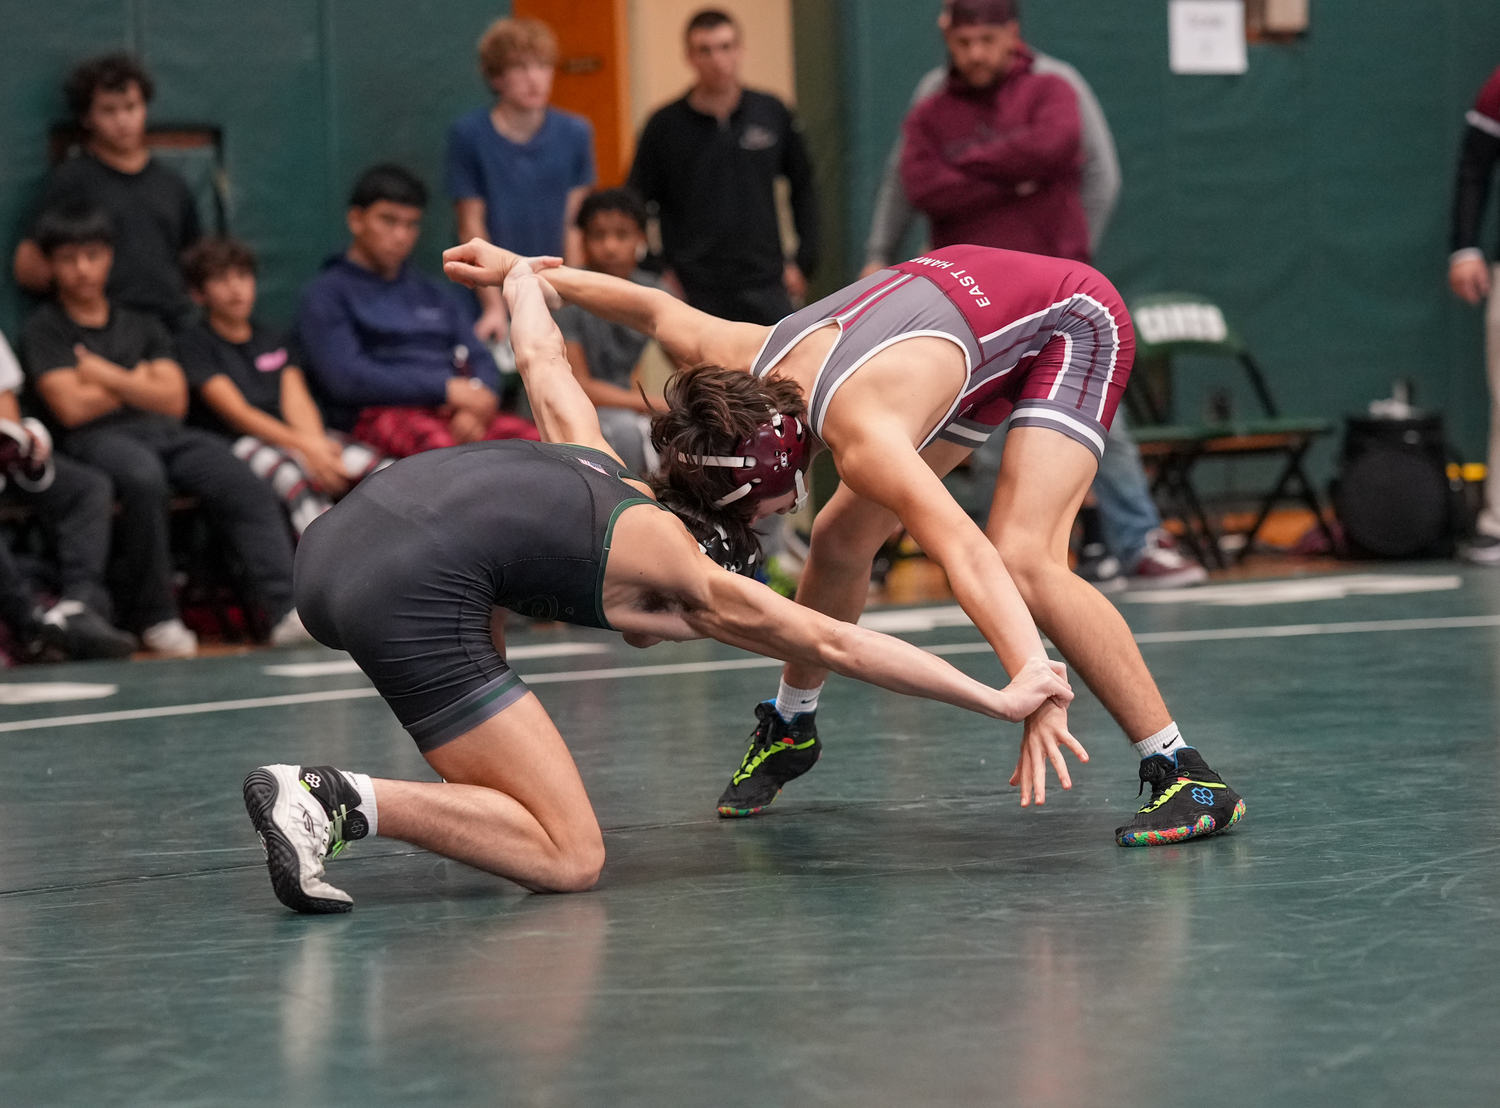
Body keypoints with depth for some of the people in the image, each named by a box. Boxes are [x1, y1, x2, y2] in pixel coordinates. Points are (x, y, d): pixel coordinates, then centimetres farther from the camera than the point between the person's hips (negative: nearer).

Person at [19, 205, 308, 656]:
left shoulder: (141, 325, 25)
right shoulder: (44, 329, 12)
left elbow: (174, 400, 12)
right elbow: (72, 407, -3)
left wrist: (106, 376, 2)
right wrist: (138, 383, 8)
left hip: (166, 433, 4)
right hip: (98, 438, -4)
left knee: (248, 489, -25)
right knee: (144, 476, -40)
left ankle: (286, 610, -38)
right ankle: (155, 617, -27)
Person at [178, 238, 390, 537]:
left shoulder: (275, 340, 25)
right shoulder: (194, 344, 6)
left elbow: (296, 401, 10)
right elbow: (236, 412, -7)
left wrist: (315, 443, -15)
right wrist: (303, 445, -21)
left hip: (293, 437, 5)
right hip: (235, 444, -5)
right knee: (296, 477, -41)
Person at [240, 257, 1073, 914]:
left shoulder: (596, 465, 29)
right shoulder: (687, 574, 13)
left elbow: (541, 357, 45)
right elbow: (841, 645, 17)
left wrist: (523, 281, 67)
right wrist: (1001, 700, 23)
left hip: (330, 545, 8)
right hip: (407, 597, -8)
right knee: (570, 861, -1)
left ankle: (469, 781, 27)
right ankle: (339, 800, -15)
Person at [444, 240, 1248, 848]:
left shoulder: (862, 436, -39)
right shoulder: (740, 368, -17)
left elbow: (967, 557, -52)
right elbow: (655, 308, 3)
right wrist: (521, 272, 12)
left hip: (1070, 320, -8)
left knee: (1022, 556, -27)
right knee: (840, 541, 9)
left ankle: (1187, 777, -24)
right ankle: (789, 728, 34)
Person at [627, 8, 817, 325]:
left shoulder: (773, 114, 4)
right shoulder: (665, 126, -2)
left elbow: (803, 186, 14)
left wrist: (803, 261, 8)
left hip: (766, 289, 2)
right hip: (695, 295, -2)